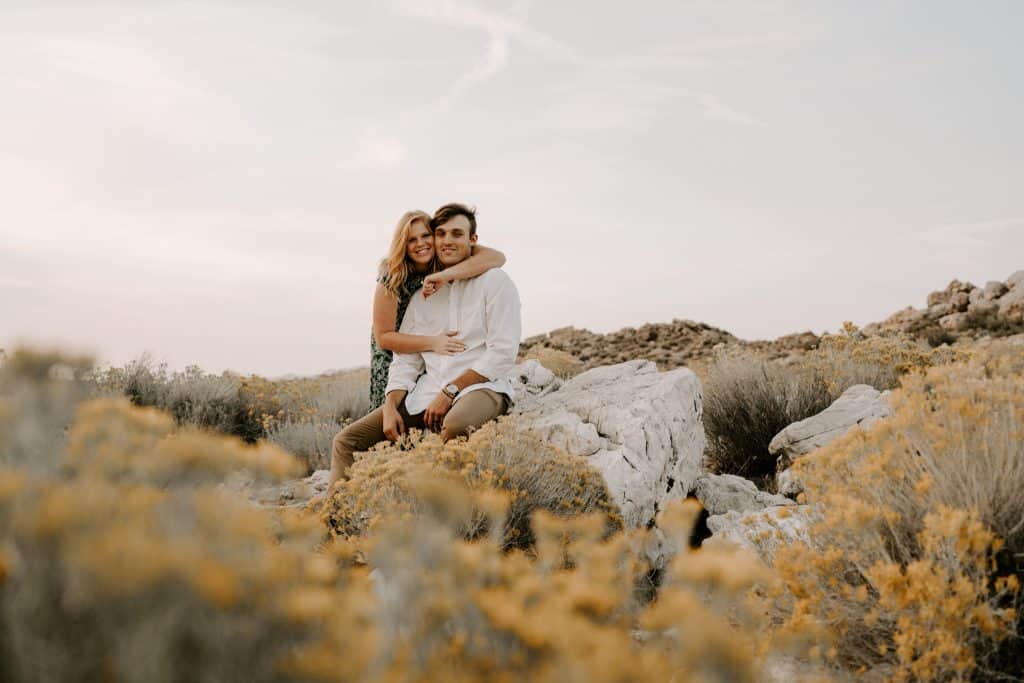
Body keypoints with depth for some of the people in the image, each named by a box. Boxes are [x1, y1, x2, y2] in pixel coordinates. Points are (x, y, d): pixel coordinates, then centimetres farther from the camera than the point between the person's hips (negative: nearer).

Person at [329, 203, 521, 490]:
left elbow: (502, 354, -8)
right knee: (347, 439, -8)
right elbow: (405, 359, 13)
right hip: (427, 394, 6)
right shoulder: (423, 296, 17)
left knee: (454, 426, -42)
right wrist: (390, 408, -5)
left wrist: (450, 391, -13)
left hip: (482, 387, -5)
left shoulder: (494, 282, 1)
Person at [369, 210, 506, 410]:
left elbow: (497, 258, -36)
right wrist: (432, 343, -34)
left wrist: (445, 276, -46)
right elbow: (383, 336, -21)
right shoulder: (391, 277, -22)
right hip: (394, 352, -1)